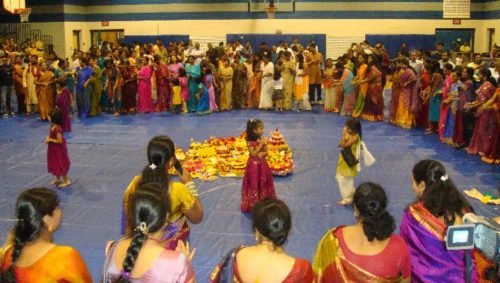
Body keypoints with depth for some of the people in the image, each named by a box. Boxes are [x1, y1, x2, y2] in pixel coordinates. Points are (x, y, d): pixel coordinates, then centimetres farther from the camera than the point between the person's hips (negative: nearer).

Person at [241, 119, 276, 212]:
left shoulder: (262, 140, -2)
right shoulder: (250, 142, -18)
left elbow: (266, 152, 1)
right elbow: (253, 154, -24)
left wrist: (262, 154, -22)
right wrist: (261, 144, -26)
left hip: (262, 164, 5)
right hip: (254, 165, -5)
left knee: (263, 183, 14)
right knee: (254, 184, 5)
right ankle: (253, 204, 18)